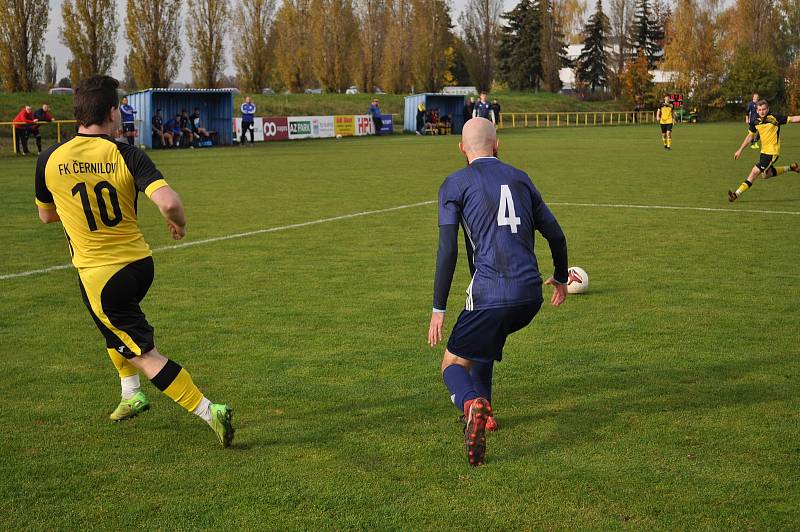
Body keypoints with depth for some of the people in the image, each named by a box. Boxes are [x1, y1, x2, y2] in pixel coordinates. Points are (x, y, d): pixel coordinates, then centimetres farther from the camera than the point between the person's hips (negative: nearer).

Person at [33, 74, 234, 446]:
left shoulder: (49, 160, -6)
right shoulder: (127, 156, -11)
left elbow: (46, 215, 11)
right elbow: (168, 202, -25)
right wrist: (179, 223, -3)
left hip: (97, 274, -2)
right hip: (139, 263, 3)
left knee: (145, 355, 2)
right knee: (115, 324, 34)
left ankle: (209, 412, -5)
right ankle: (131, 394, 37)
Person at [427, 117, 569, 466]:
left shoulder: (454, 184, 3)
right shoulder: (520, 178, 17)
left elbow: (447, 251, -6)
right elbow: (555, 234, 20)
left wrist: (438, 309, -3)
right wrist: (560, 278, 36)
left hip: (490, 295, -5)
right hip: (531, 294, 5)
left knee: (453, 364, 7)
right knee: (485, 334, 34)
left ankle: (471, 404, -26)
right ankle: (483, 411, 31)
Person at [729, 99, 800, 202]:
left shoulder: (775, 118, -14)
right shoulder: (755, 122, 2)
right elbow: (750, 136, 15)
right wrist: (740, 150, 15)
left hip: (772, 152, -7)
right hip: (764, 151, 7)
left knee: (755, 172, -13)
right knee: (766, 175, 21)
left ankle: (737, 194, -13)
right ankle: (790, 168, 37)